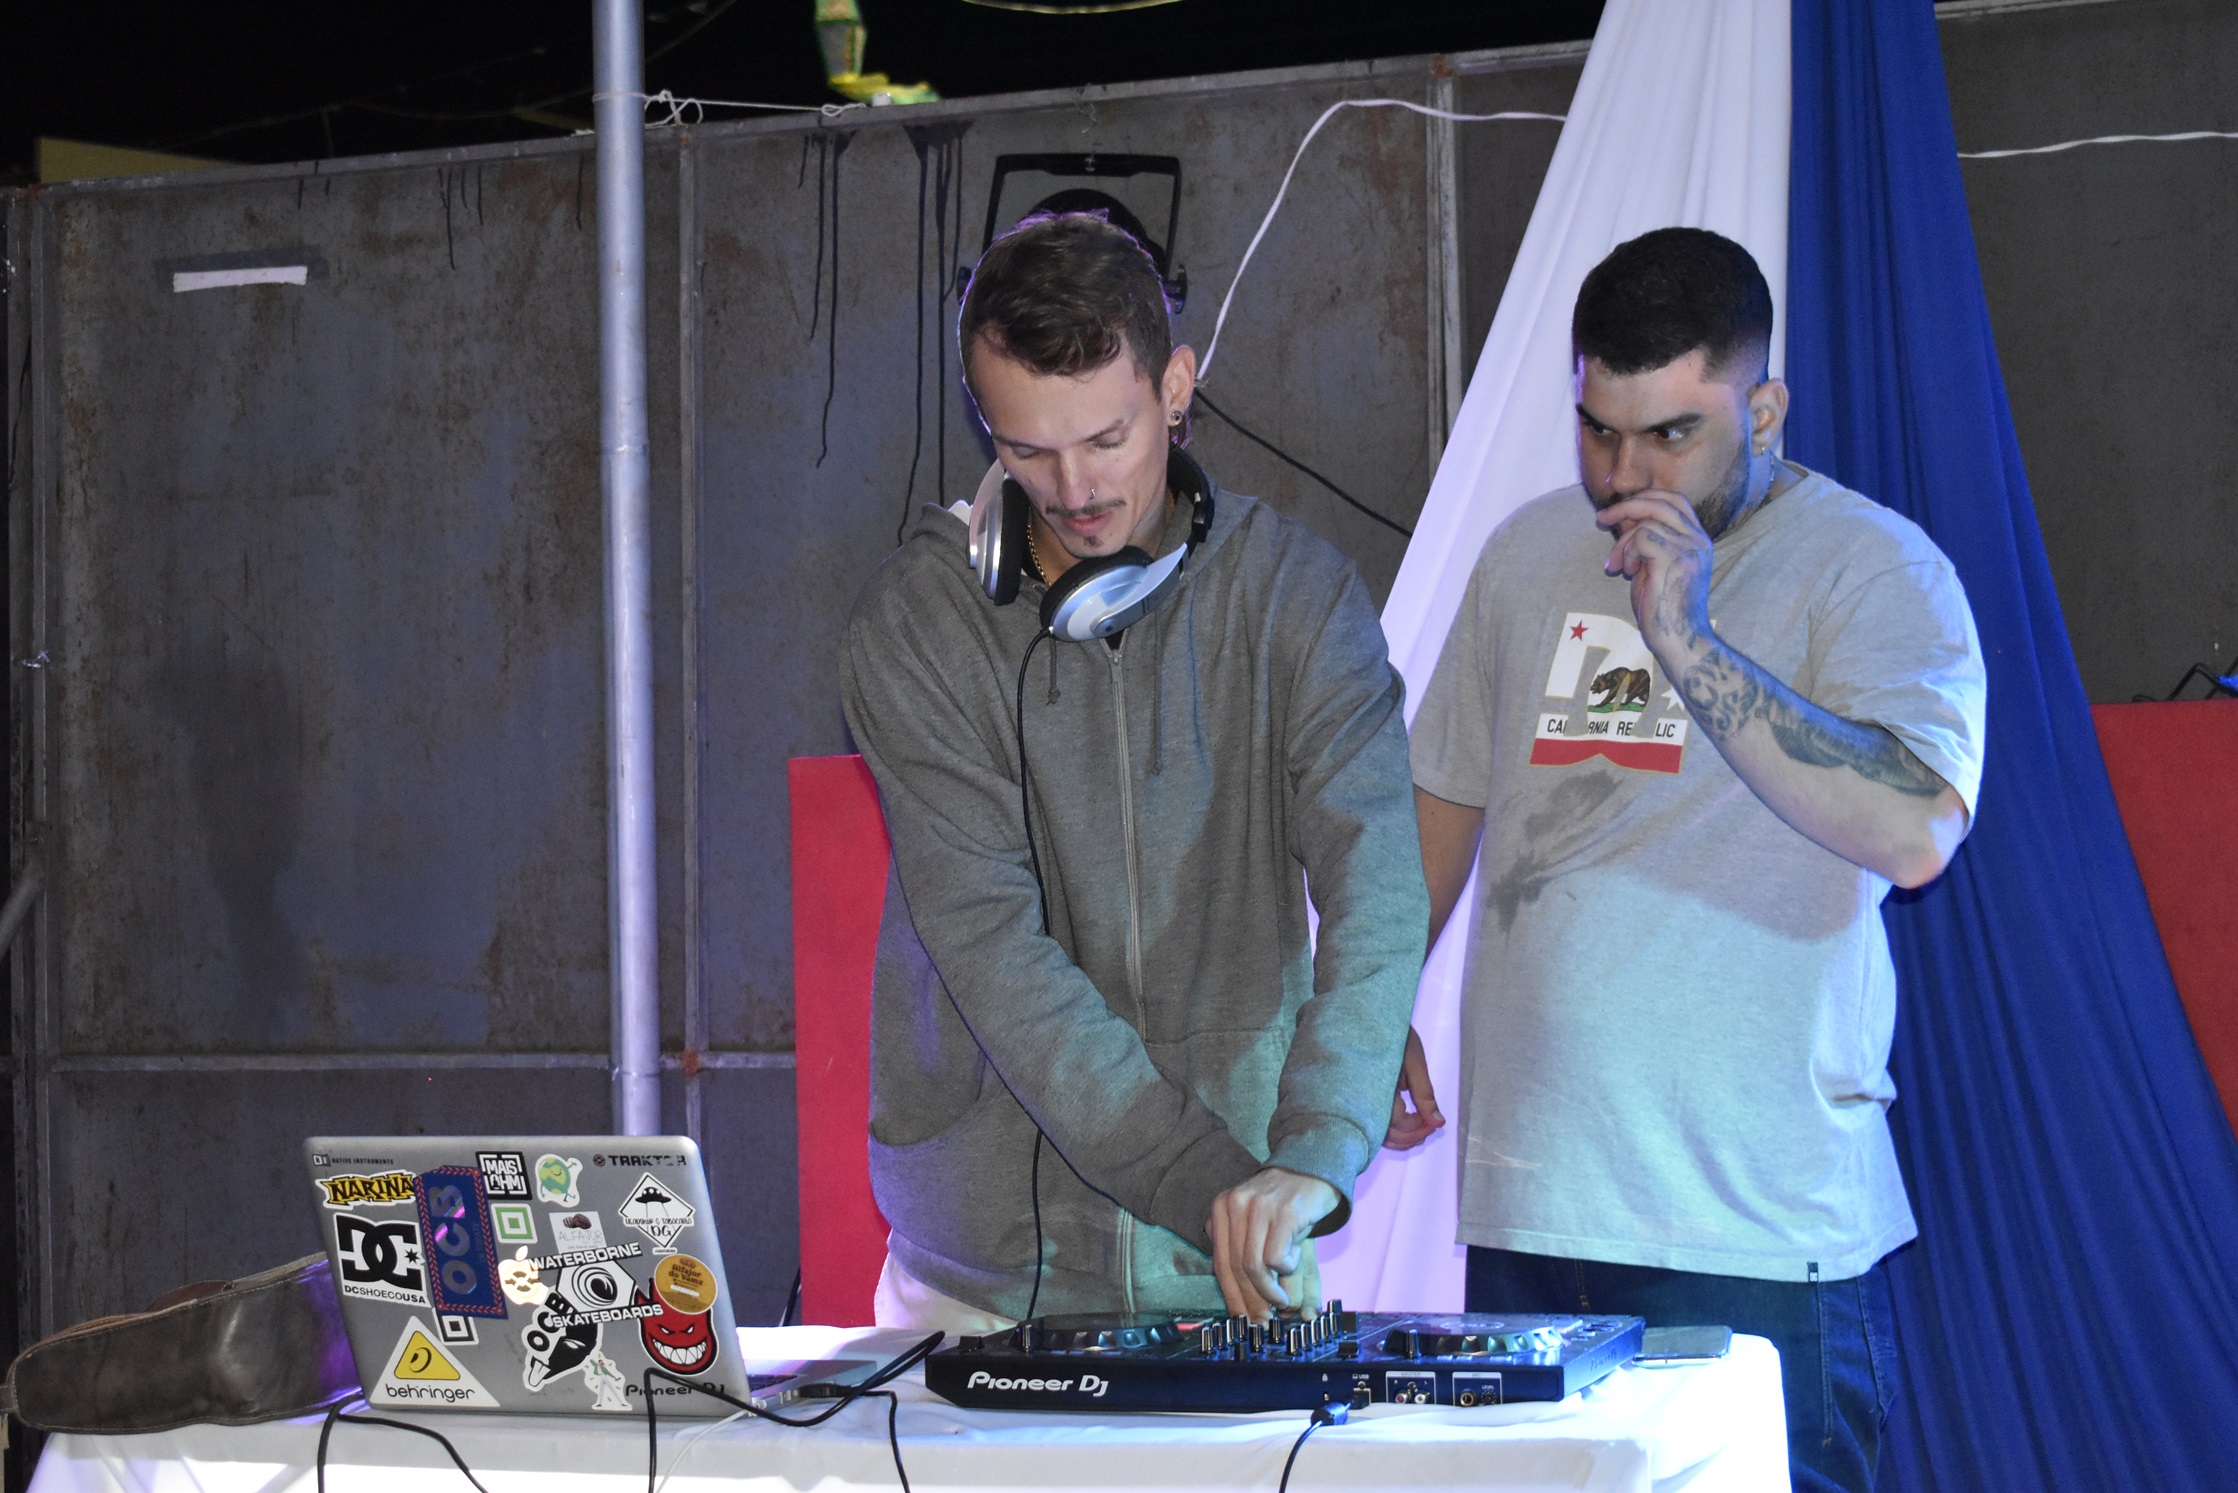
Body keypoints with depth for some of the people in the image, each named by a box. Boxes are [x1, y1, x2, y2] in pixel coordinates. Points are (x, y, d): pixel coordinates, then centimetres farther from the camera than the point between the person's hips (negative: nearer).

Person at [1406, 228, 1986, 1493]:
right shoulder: (1530, 554, 13)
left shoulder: (1876, 568, -5)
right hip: (1524, 1209, 5)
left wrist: (1686, 643, -22)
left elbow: (1918, 834, -21)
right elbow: (1446, 795, 24)